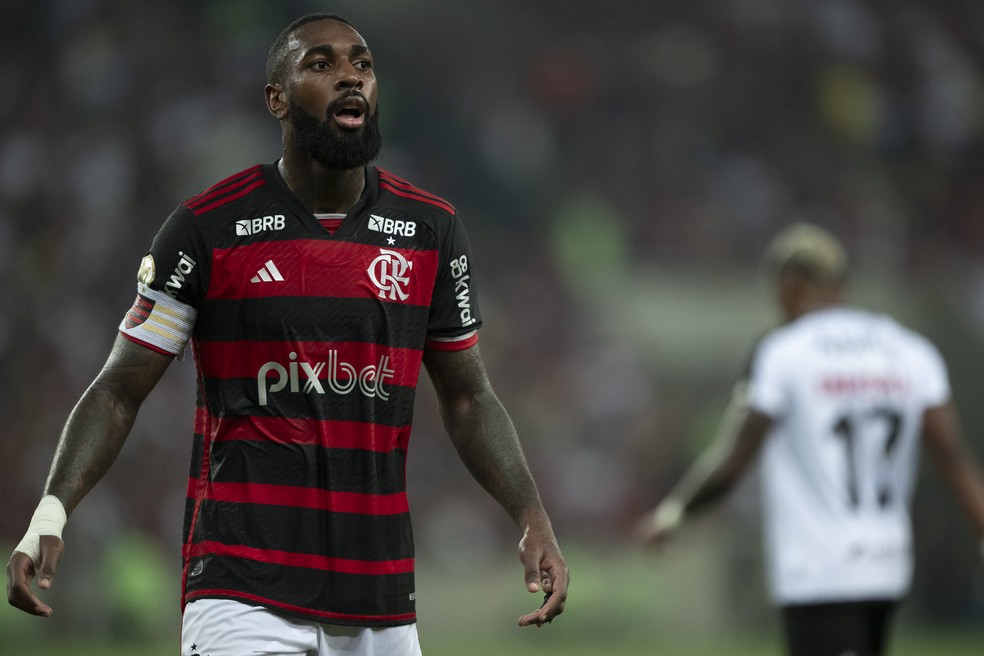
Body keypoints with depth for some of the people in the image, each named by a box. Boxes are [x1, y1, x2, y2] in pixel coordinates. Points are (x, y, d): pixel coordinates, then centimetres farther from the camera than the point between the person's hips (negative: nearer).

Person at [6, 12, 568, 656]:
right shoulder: (208, 227, -2)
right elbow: (119, 392, 1)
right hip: (244, 591, -4)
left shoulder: (430, 229, 8)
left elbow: (468, 398, 16)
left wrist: (533, 518, 2)